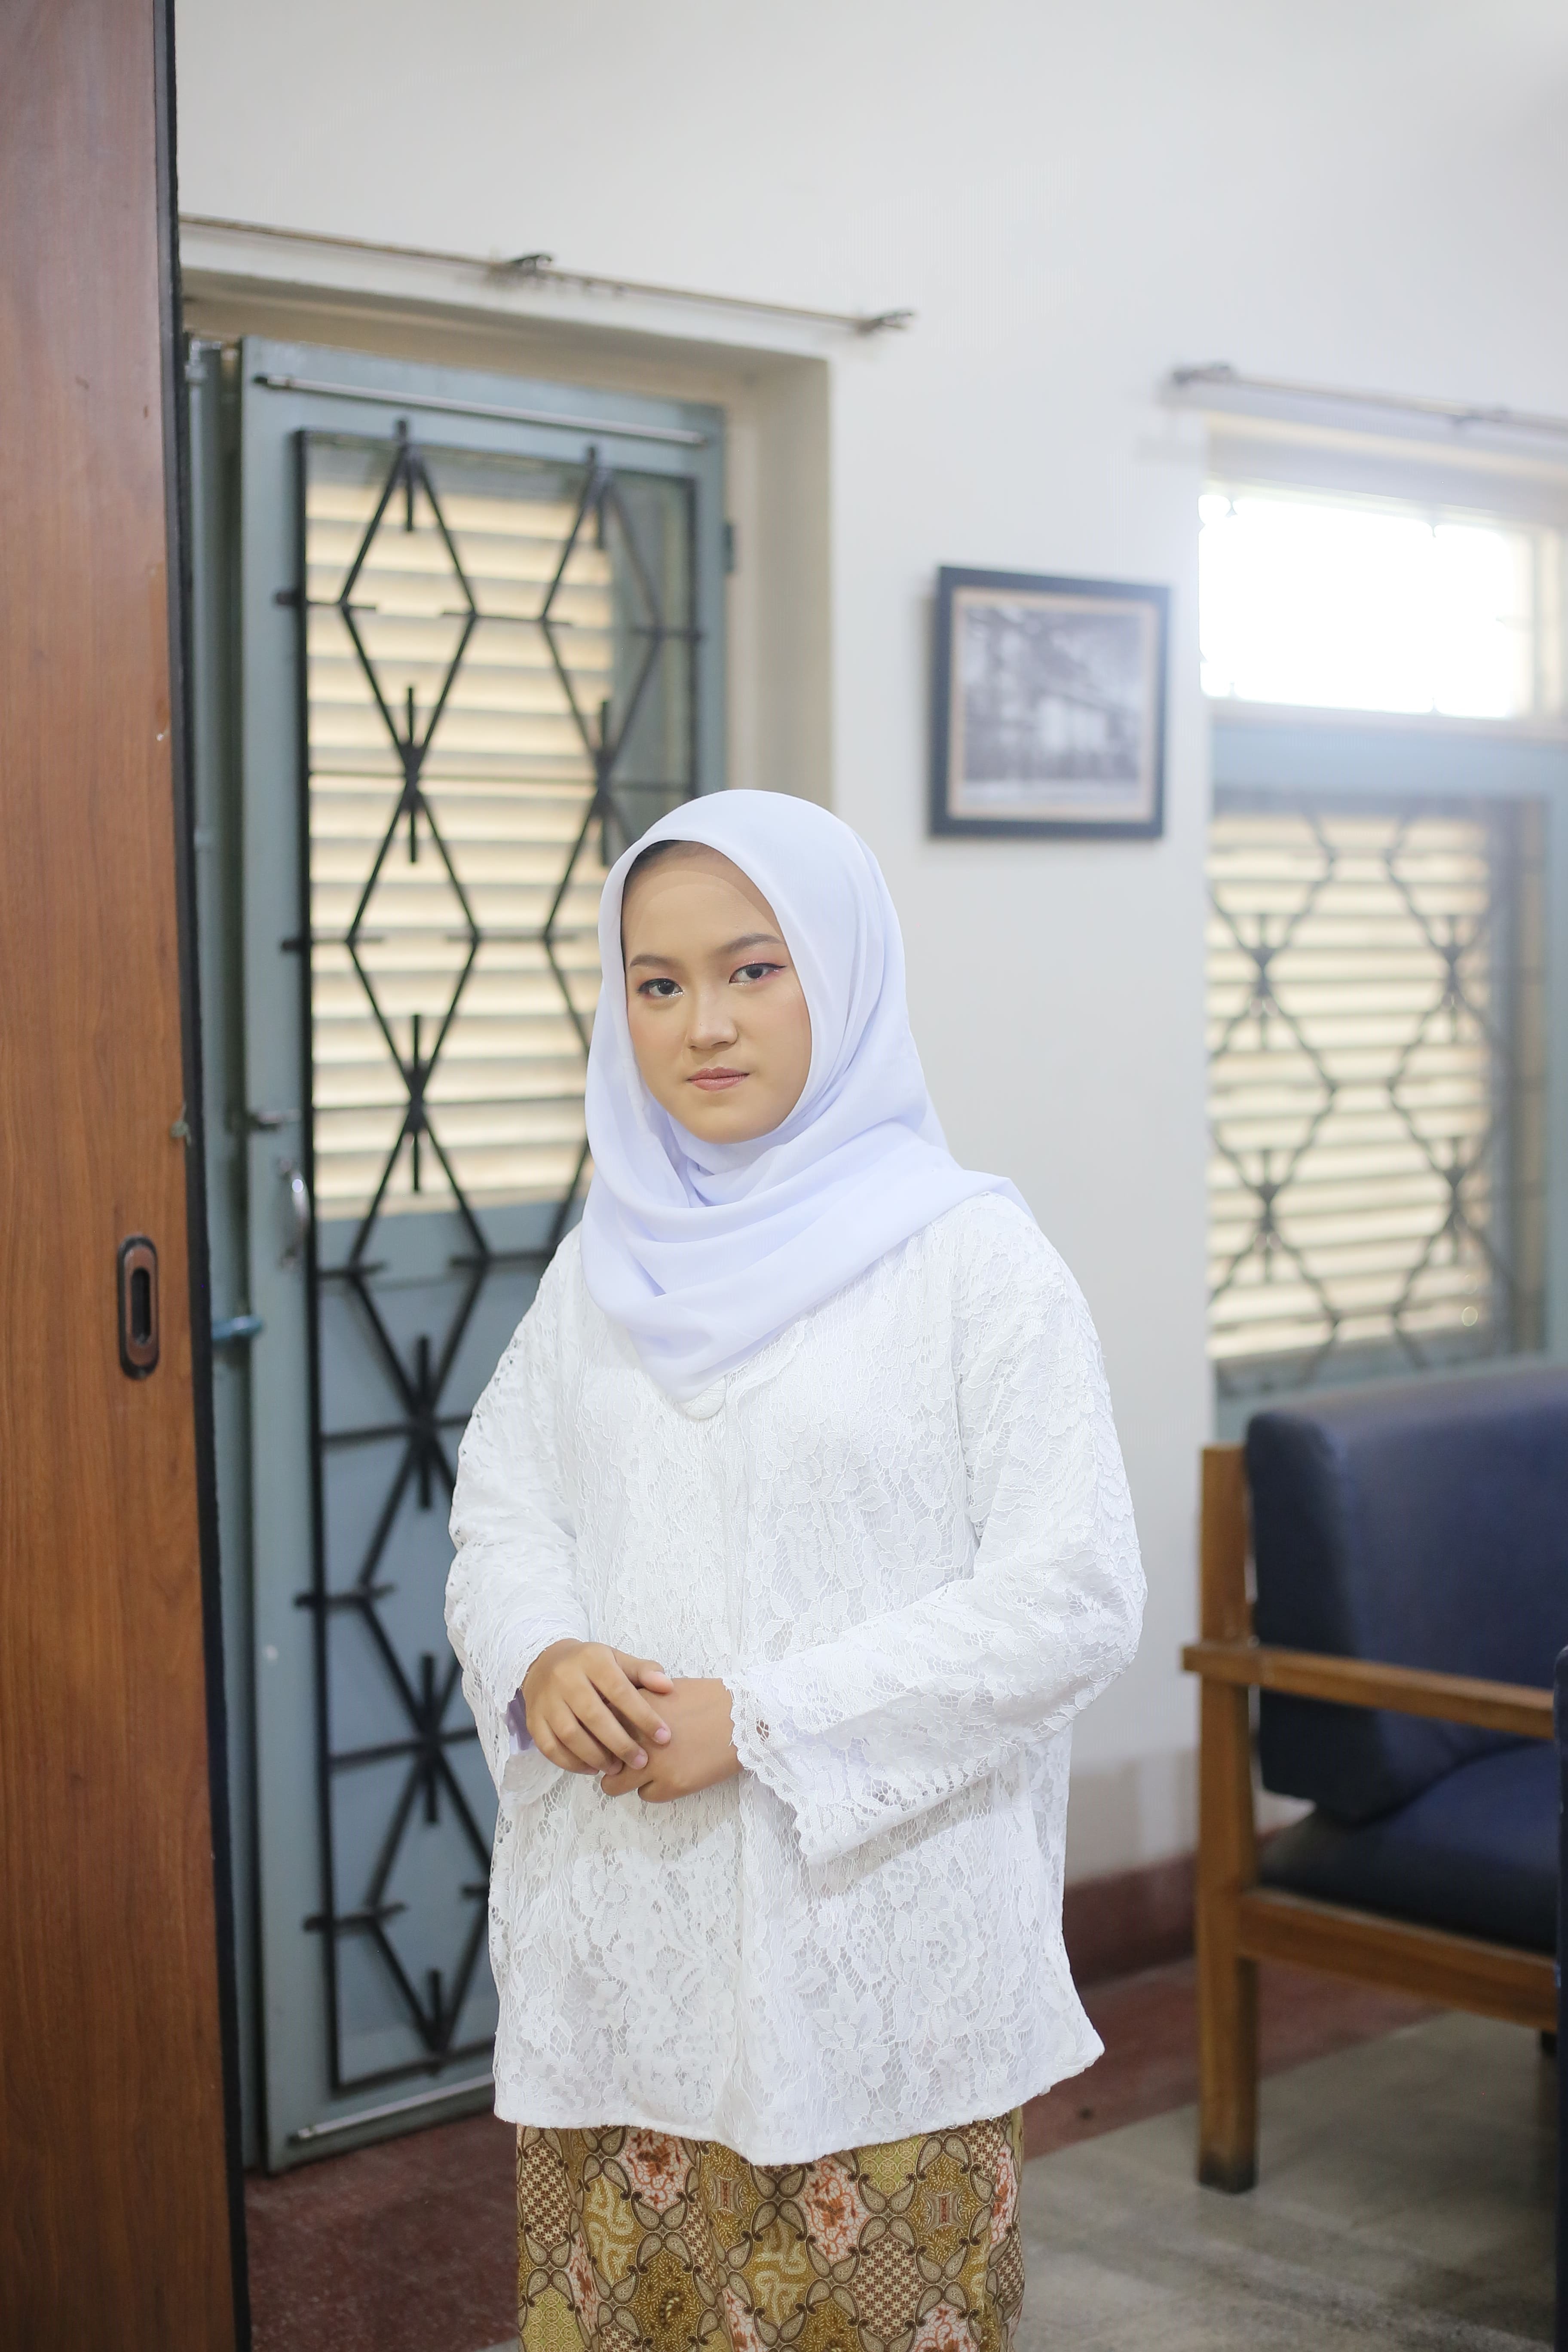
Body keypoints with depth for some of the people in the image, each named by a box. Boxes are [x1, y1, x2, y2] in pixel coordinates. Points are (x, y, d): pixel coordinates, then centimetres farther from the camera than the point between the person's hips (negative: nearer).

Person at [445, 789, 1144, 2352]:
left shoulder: (969, 1255, -7)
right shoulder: (604, 1262, 9)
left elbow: (1077, 1596, -12)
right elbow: (499, 1517, 13)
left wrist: (763, 1719, -17)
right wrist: (538, 1659, -10)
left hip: (876, 1945, -4)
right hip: (621, 1945, 4)